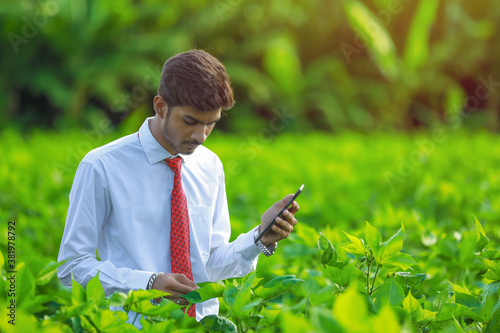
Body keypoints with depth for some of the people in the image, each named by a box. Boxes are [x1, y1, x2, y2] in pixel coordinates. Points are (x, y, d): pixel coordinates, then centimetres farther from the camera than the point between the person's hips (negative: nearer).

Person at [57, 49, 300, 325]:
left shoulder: (210, 166, 12)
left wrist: (261, 237, -4)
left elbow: (213, 264, 13)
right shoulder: (101, 167, -3)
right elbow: (72, 266, -3)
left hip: (204, 322, 2)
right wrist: (150, 283, -14)